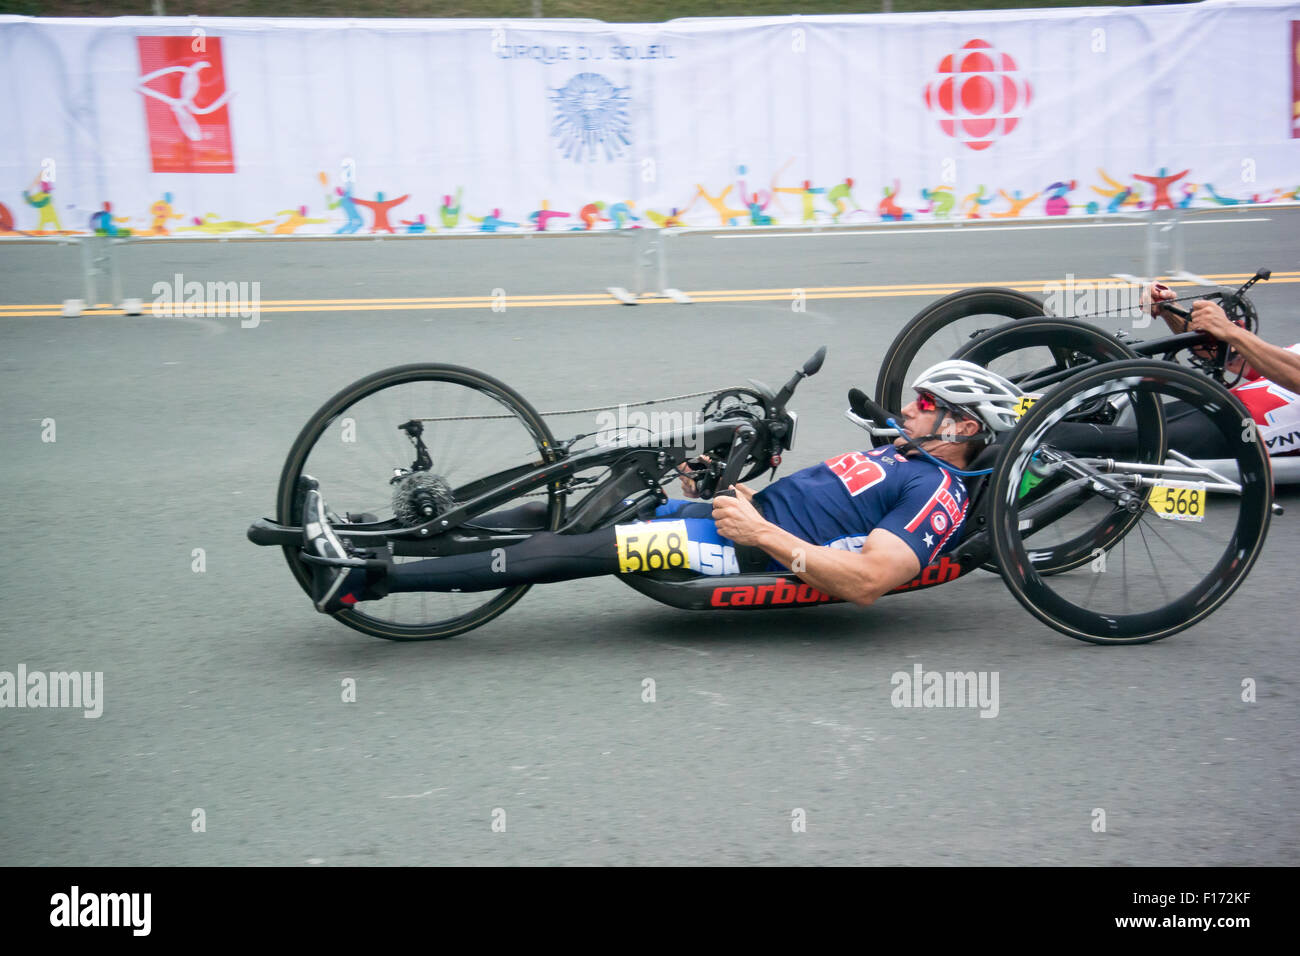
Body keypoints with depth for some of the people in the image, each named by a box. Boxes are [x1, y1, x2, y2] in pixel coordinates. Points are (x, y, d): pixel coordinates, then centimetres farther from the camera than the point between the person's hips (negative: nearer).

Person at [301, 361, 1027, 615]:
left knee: (560, 553, -17)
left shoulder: (936, 491, -10)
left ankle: (367, 581, -17)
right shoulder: (899, 461, 22)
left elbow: (866, 581, -25)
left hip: (741, 552, -9)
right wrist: (720, 488, 13)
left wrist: (761, 532, -23)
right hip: (740, 515, 9)